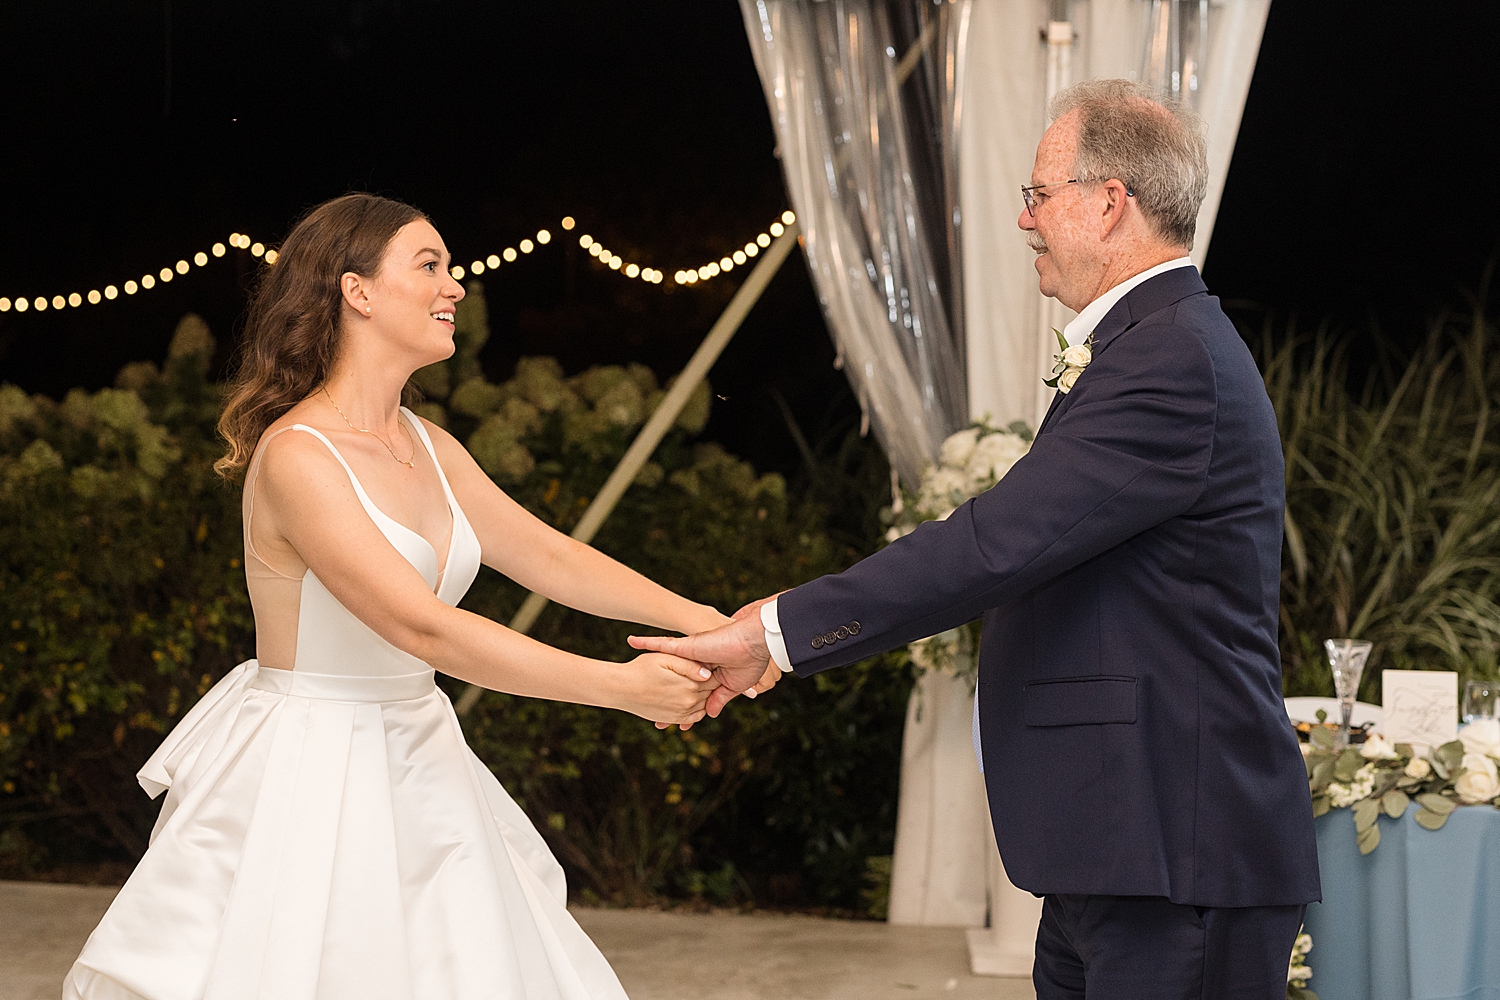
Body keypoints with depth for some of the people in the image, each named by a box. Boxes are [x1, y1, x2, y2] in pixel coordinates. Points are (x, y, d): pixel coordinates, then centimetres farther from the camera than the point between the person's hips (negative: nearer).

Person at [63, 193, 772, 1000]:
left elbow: (548, 555, 8)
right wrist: (621, 687, -27)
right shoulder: (296, 456, -19)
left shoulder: (429, 448, 7)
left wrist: (696, 619, -6)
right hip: (307, 776, -8)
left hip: (414, 774, 8)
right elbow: (423, 627, -26)